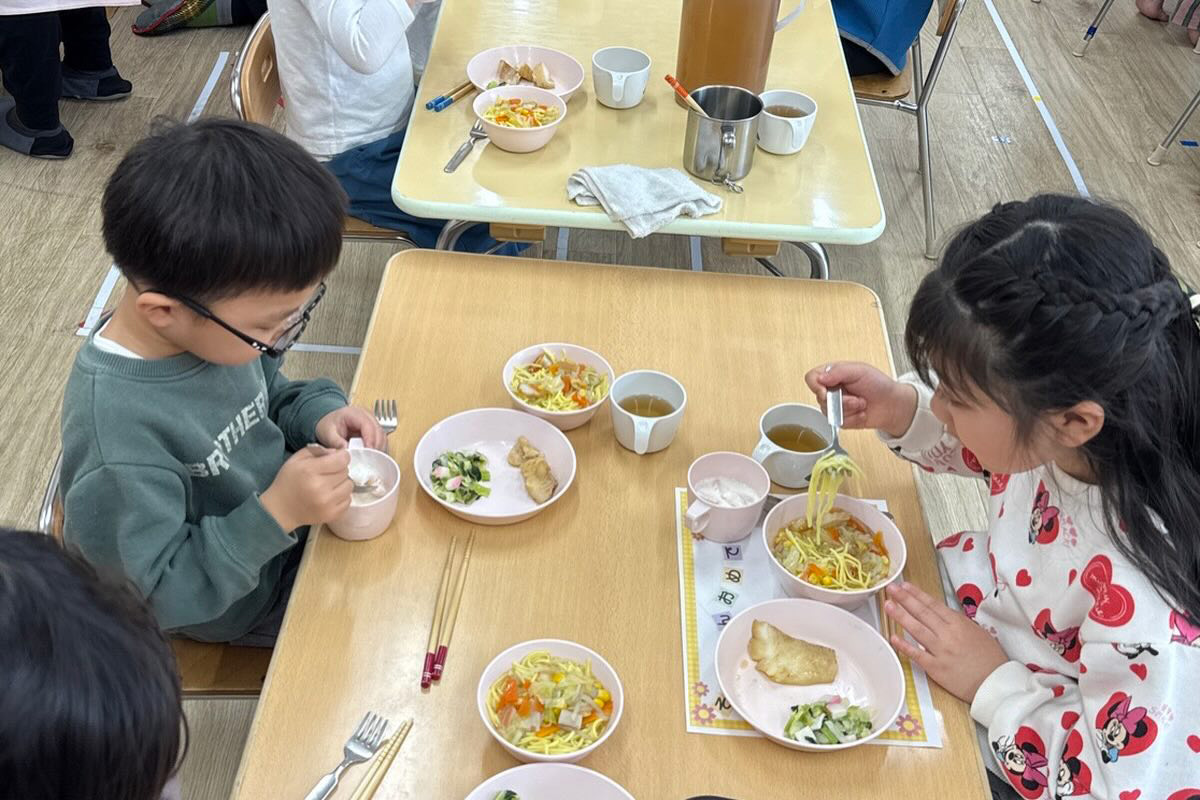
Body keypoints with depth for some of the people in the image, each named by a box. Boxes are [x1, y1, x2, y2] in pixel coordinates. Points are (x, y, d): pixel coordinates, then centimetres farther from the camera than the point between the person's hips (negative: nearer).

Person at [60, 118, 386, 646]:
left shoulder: (207, 325, -16)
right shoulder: (118, 434, -38)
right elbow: (161, 594, -28)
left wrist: (318, 412, -14)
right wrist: (275, 514, -38)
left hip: (287, 504, 6)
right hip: (245, 602, -6)